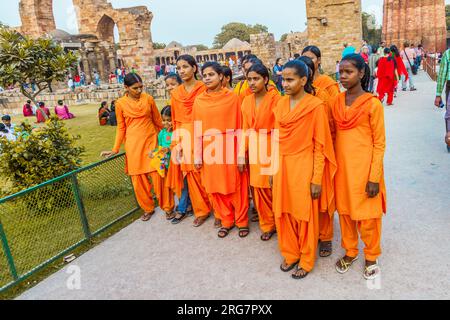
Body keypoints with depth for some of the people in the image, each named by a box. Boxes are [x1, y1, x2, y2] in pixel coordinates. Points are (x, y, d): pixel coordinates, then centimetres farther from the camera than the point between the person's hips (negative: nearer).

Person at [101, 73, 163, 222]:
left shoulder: (148, 99, 0)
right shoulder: (120, 104, -1)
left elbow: (158, 121, 8)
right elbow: (121, 128, 6)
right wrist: (115, 149, 4)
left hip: (151, 141, 0)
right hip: (133, 144, 1)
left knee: (157, 174, -2)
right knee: (138, 179, 5)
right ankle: (148, 208, 23)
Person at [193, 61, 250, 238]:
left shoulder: (232, 97, -4)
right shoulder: (199, 101, 4)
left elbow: (239, 126, -4)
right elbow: (198, 130, 5)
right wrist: (198, 156, 3)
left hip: (230, 149, -3)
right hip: (210, 150, 3)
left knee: (236, 186, 6)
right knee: (216, 187, 11)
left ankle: (242, 221, 24)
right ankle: (226, 221, 29)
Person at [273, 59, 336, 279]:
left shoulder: (315, 106, -11)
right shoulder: (280, 105, 5)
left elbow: (320, 145, -10)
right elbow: (278, 139, 11)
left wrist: (317, 179, -11)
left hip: (304, 167, -5)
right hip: (282, 166, 6)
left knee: (305, 215, 9)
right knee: (283, 213, 14)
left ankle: (306, 261, 29)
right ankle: (290, 254, 35)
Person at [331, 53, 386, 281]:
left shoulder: (372, 104, -9)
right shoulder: (337, 102, 4)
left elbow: (379, 143, -8)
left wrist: (374, 177, -11)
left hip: (363, 167, -4)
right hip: (342, 166, 4)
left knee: (367, 215, 7)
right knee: (345, 211, 15)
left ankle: (371, 257, 29)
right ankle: (350, 251, 35)